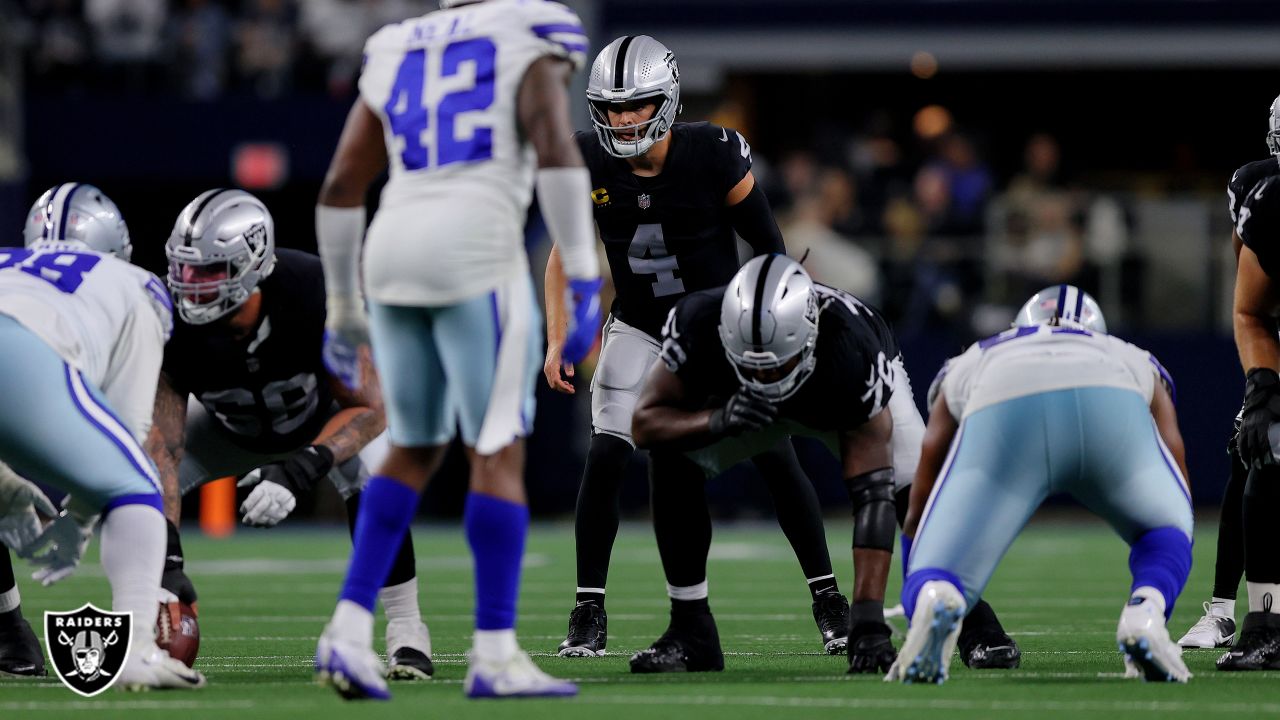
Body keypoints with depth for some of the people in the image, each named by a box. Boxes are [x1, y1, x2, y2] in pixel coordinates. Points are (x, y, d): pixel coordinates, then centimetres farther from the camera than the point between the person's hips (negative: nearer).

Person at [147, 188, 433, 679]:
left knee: (373, 482, -34)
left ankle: (406, 631, -17)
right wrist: (167, 561, -42)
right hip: (232, 427, 3)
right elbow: (164, 448, -33)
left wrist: (302, 469, -45)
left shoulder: (316, 294, -40)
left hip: (326, 419, -3)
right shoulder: (174, 325, -34)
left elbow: (368, 409, -29)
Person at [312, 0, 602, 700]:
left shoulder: (395, 57, 23)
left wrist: (343, 305, 26)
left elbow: (340, 186, 19)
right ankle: (494, 655, -4)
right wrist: (583, 278, -14)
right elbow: (556, 151, -11)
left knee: (416, 451, 18)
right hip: (475, 254, -6)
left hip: (395, 261, 6)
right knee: (499, 455, 0)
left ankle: (349, 630, 4)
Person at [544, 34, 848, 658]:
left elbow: (769, 248, -13)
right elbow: (565, 254, -1)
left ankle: (827, 599, 10)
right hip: (639, 330, 2)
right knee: (606, 456, -14)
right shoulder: (588, 164, -15)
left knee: (775, 459, -5)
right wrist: (558, 340, -7)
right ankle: (588, 612, -5)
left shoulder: (712, 156, -24)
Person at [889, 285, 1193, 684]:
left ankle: (934, 601, -33)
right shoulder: (1138, 363, 43)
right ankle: (1145, 613, -6)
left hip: (1001, 413, -1)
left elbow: (917, 514, 41)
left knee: (931, 580, 5)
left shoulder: (968, 366, 43)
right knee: (1165, 534, 27)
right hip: (1108, 400, 1)